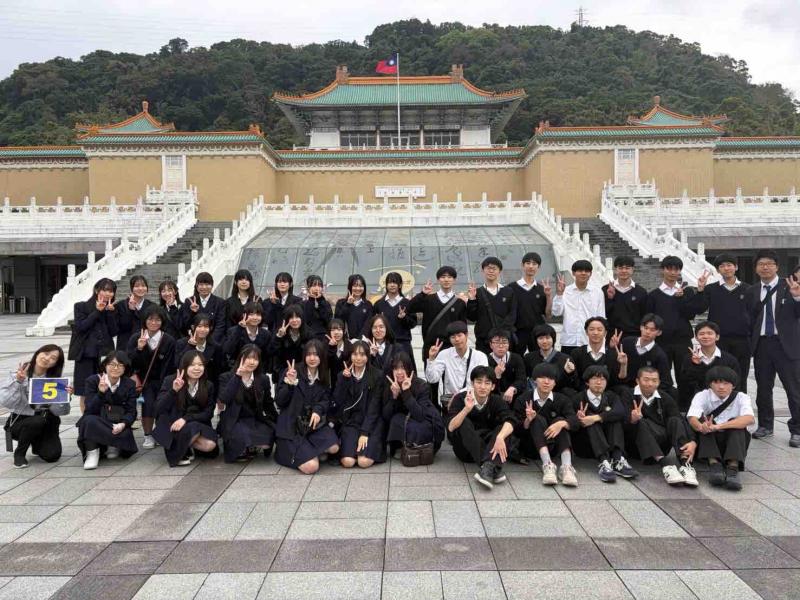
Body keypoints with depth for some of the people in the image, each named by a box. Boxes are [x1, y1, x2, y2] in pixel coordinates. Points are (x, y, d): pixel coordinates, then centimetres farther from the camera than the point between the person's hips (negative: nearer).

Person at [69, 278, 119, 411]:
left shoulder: (112, 309, 11)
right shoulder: (81, 306, 4)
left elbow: (113, 332, 3)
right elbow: (80, 327, -9)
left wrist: (110, 312, -7)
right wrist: (97, 311, -11)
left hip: (104, 354, 1)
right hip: (85, 354, -1)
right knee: (85, 392, 3)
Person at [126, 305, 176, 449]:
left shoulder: (169, 341, -6)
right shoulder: (136, 339, 1)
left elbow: (168, 367, -7)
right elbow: (129, 363, -7)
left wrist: (163, 387, -14)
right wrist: (139, 349, -23)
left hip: (161, 381, -1)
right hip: (144, 380, 1)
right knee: (148, 403, -23)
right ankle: (148, 436, -5)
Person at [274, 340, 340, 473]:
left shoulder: (324, 377, 8)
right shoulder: (291, 371, -8)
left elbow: (326, 400, 5)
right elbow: (279, 402, -9)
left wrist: (318, 410, -17)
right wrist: (290, 384, -26)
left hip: (314, 422, 5)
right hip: (291, 425, -5)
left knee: (333, 448, -22)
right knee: (312, 467, -19)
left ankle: (308, 449, 9)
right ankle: (287, 451, 12)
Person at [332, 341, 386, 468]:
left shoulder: (377, 375, -3)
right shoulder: (343, 375, 7)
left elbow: (374, 406, -8)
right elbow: (338, 402, -6)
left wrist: (365, 432, -15)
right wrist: (344, 379, -16)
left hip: (371, 422, -2)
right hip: (350, 422, 2)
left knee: (364, 462, -20)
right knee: (347, 461, -19)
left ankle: (372, 446, 11)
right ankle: (349, 446, 13)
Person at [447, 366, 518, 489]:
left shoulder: (497, 401, -4)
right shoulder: (460, 398, -9)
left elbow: (510, 421, -24)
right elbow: (451, 428, -22)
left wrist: (500, 437, -44)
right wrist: (467, 409, -37)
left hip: (490, 448, 2)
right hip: (465, 450, -1)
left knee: (505, 429, -23)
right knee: (465, 423, -29)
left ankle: (488, 467, -44)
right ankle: (494, 469, -40)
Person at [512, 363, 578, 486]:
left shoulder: (562, 400, 2)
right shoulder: (522, 400, -4)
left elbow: (575, 422, -16)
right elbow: (517, 432, -8)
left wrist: (561, 423, -38)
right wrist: (528, 420, -28)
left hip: (554, 446, 2)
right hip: (531, 447, -2)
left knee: (560, 420, -22)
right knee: (538, 419, -25)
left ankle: (566, 467, -40)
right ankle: (547, 465, -44)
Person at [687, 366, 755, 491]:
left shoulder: (741, 398, -4)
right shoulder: (702, 396, -4)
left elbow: (749, 419, -27)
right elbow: (692, 418, -24)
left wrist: (719, 426, -42)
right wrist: (701, 427, -50)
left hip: (734, 442, 0)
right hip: (707, 442, 0)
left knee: (736, 423, -27)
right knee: (704, 420, -26)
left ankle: (733, 468, -41)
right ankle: (714, 464, -40)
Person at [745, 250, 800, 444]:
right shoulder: (751, 292, 7)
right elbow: (749, 321, 7)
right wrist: (749, 344, -2)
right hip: (761, 345, 3)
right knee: (763, 388, 13)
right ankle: (765, 425, 27)